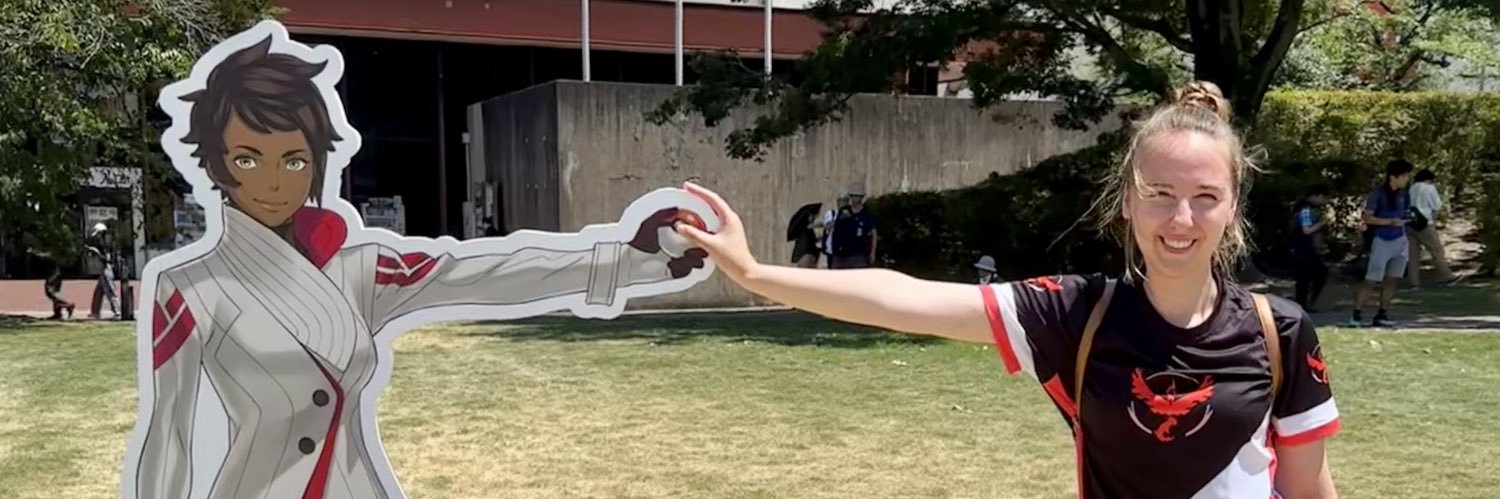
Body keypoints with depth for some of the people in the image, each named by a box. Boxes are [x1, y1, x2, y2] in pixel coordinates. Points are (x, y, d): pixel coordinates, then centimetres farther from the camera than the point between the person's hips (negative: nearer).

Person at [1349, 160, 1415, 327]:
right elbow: (1367, 218, -14)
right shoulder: (1377, 193, -12)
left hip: (1399, 241, 6)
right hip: (1382, 241, -6)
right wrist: (1390, 222, -22)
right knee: (1371, 281, -8)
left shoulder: (1403, 194, 6)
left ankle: (1381, 315, 15)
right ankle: (1356, 314, -2)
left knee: (1391, 280, 7)